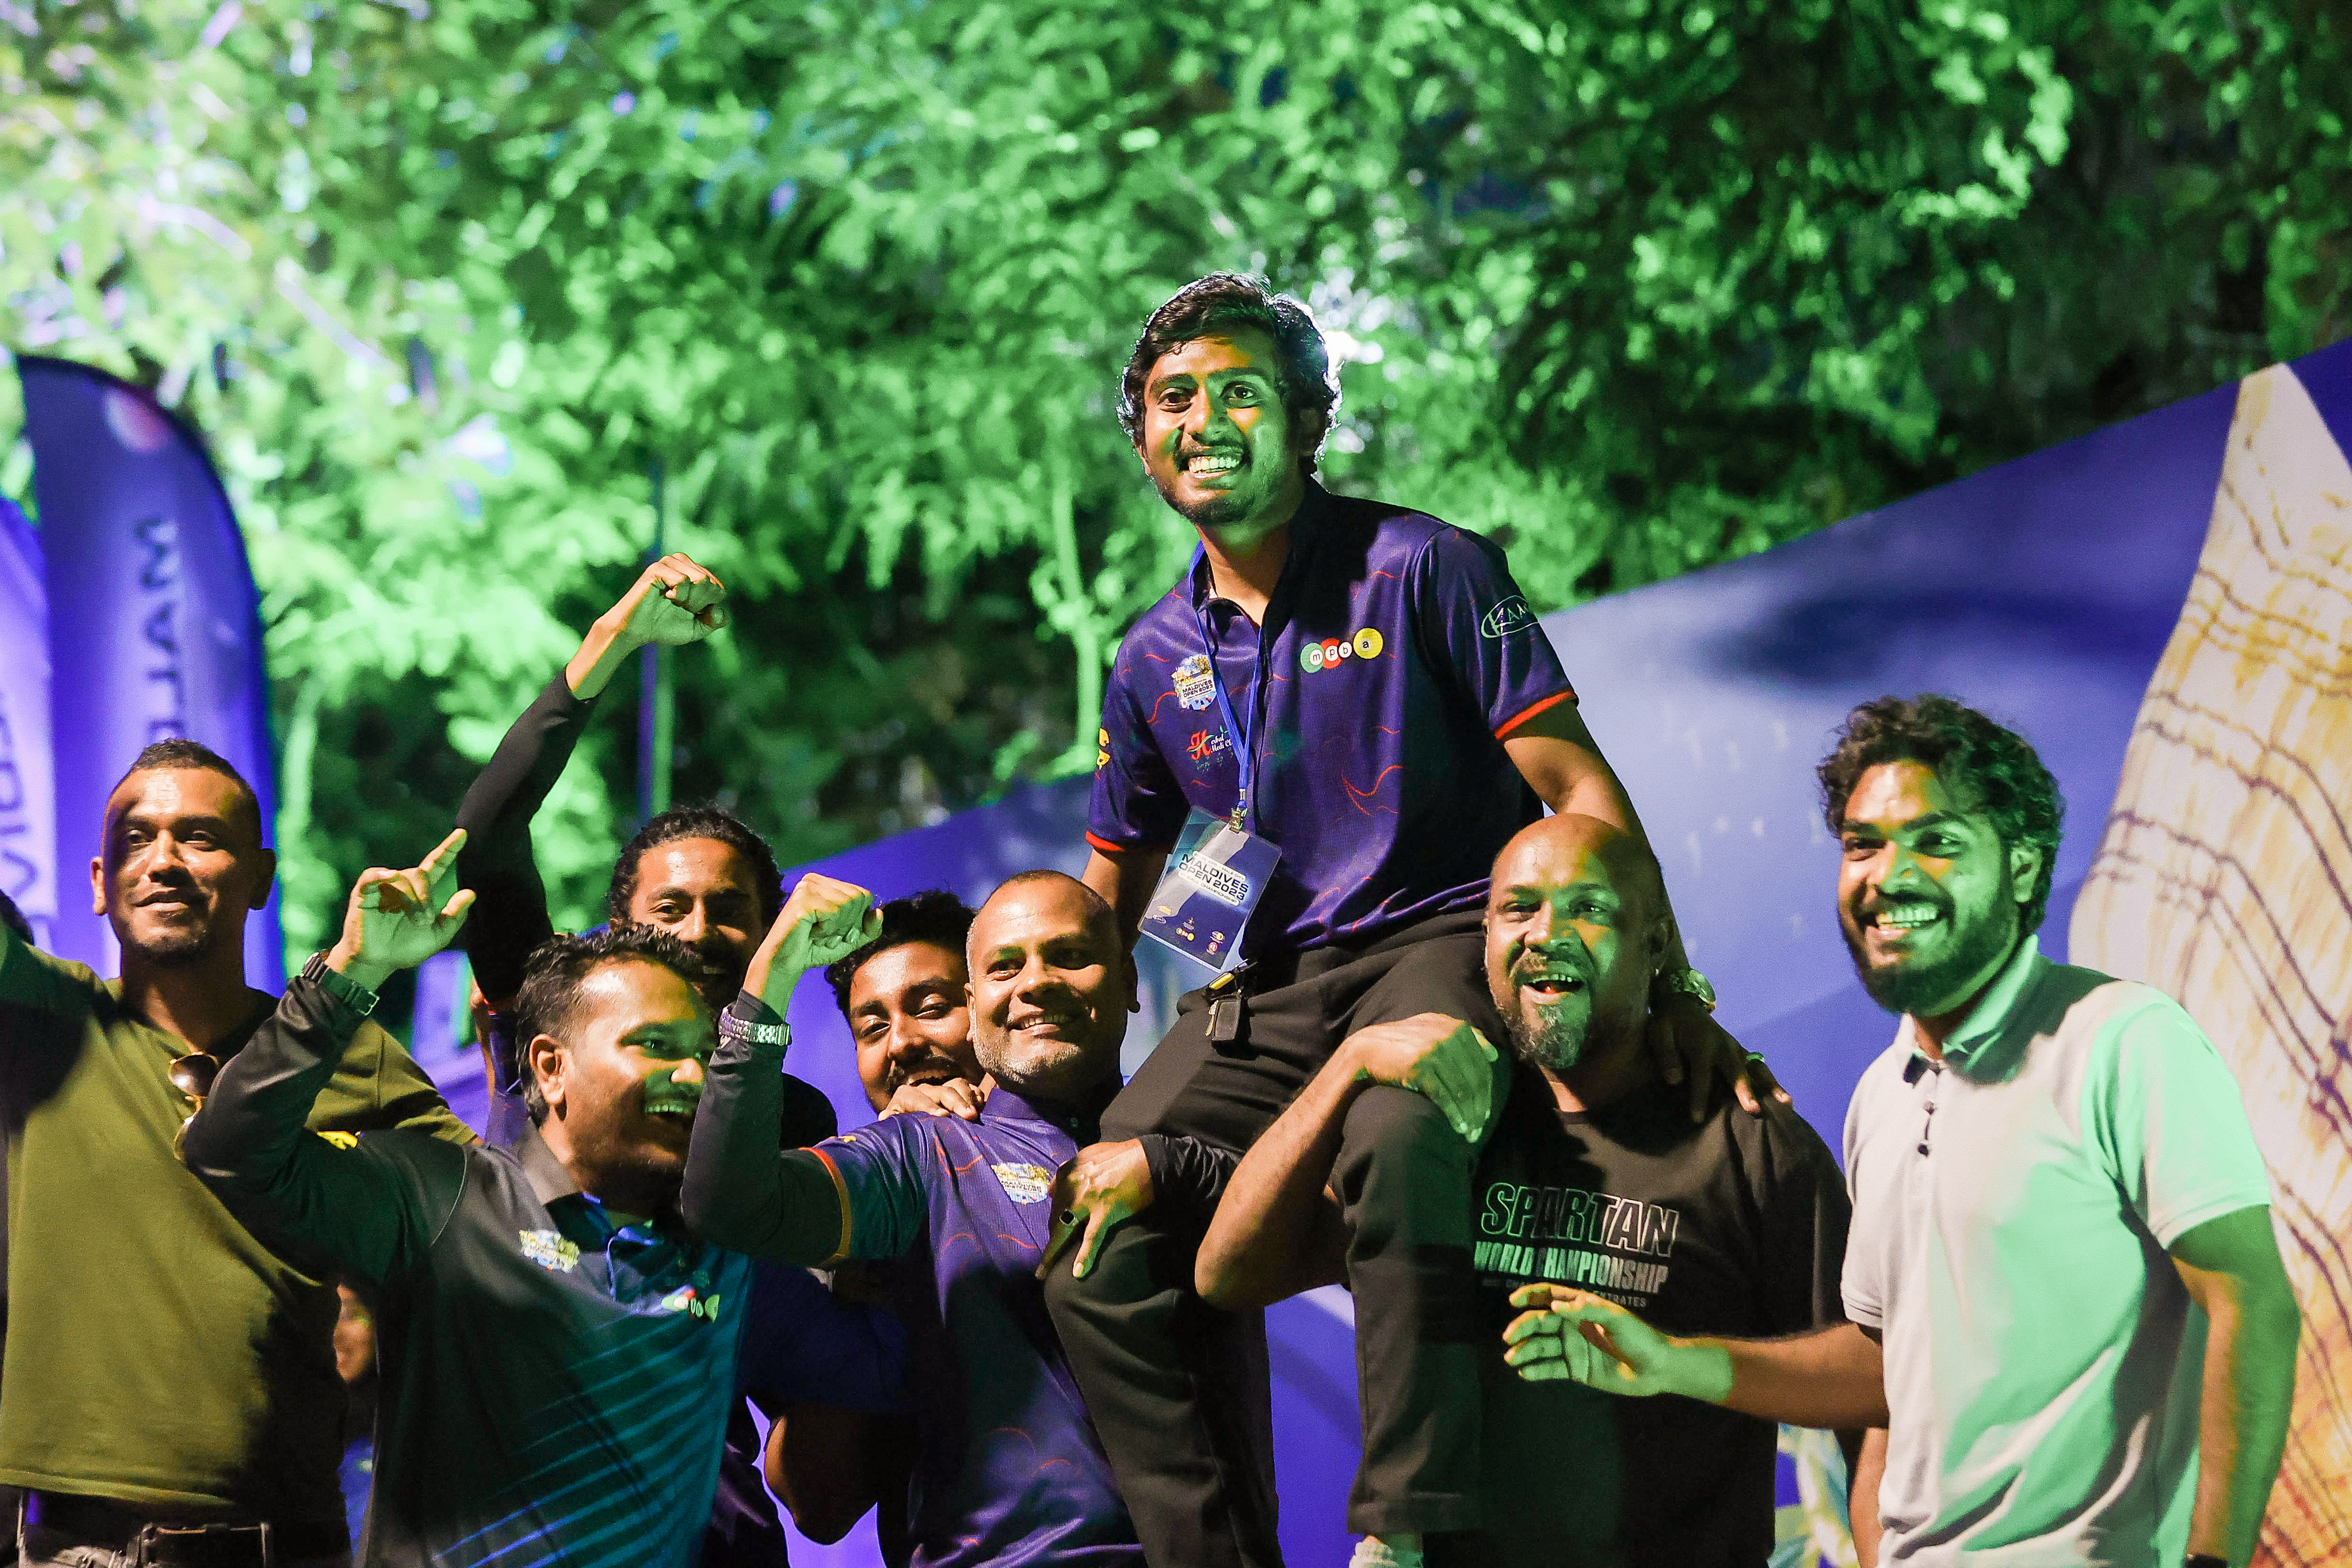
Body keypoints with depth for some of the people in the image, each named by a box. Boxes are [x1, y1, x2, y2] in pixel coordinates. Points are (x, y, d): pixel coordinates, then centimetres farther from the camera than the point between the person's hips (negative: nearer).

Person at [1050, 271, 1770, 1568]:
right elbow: (1104, 901, 26)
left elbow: (1578, 788, -3)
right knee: (1101, 1254, -17)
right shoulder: (1153, 664, 16)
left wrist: (1668, 988, -13)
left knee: (1400, 1141, -40)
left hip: (1439, 940, -6)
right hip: (1259, 992, 6)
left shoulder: (1419, 570, 1)